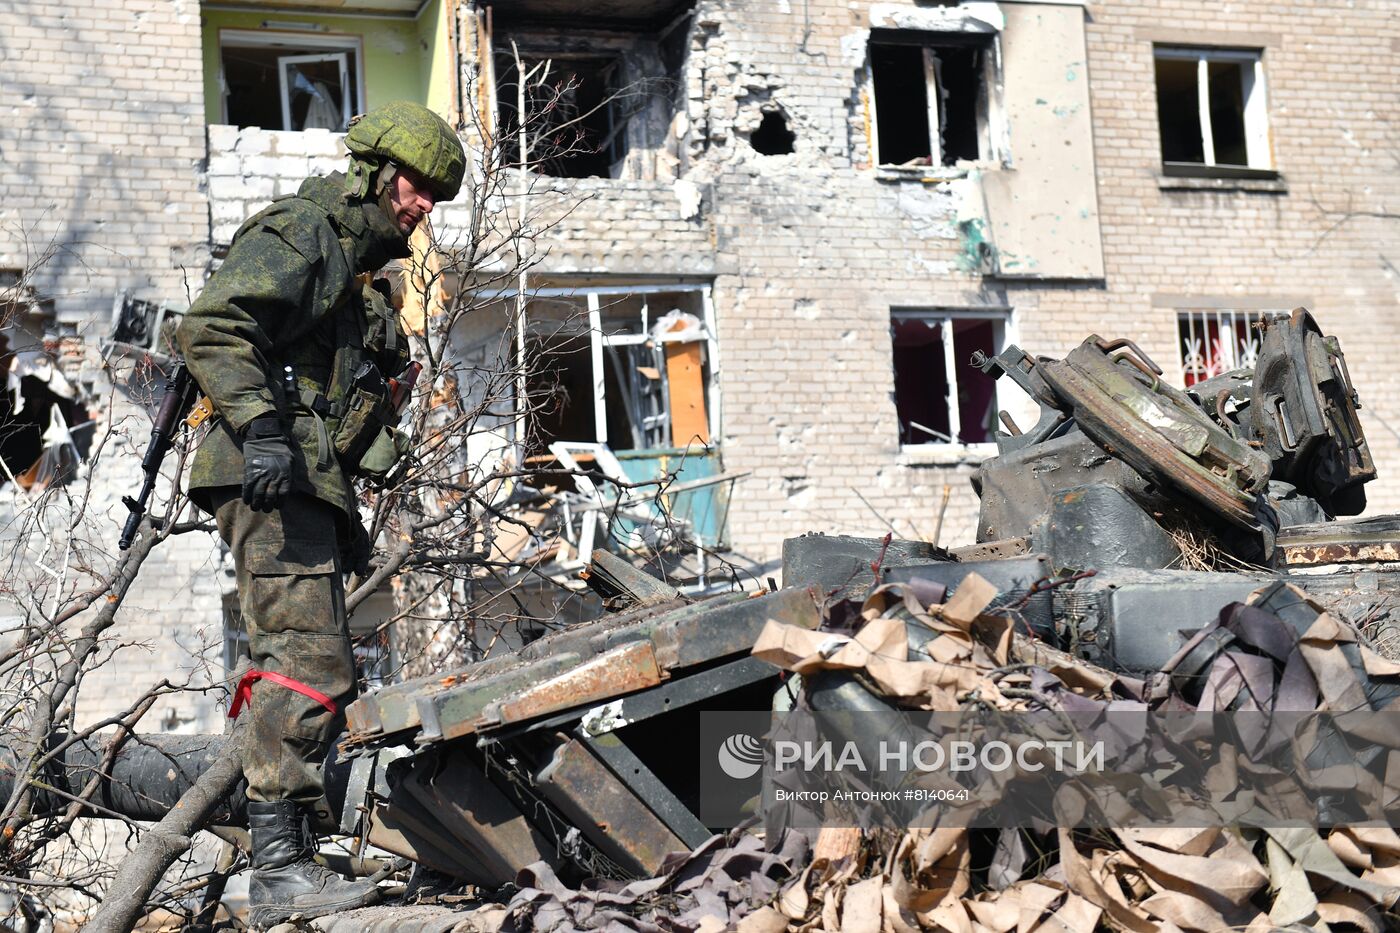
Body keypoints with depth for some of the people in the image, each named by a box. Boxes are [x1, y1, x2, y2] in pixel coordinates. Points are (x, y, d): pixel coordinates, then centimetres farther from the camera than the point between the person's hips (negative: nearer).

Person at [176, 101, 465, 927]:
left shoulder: (354, 271, 26)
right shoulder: (299, 235, -4)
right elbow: (212, 326, -18)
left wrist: (348, 516, 25)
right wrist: (260, 428, -27)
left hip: (310, 487, 11)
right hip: (272, 480, -11)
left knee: (324, 672, 10)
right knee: (307, 660, -17)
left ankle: (294, 856, 15)